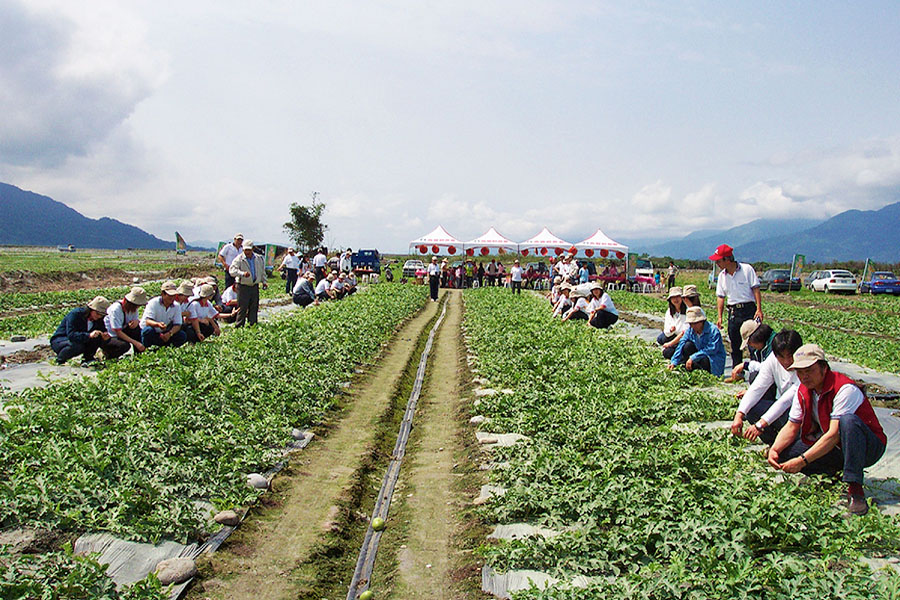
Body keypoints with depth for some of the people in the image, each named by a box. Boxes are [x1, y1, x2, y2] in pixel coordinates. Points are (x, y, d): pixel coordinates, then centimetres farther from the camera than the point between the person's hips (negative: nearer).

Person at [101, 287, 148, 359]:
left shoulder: (132, 308, -4)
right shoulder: (116, 309, -26)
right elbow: (118, 332, -27)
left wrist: (136, 321, -23)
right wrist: (135, 342, -31)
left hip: (120, 333, 7)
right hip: (107, 338, -7)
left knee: (136, 327, -17)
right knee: (125, 345, -33)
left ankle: (138, 354, -10)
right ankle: (107, 353, -4)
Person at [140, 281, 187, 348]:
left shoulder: (176, 306, -1)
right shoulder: (153, 303, -12)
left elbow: (177, 325, -6)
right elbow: (148, 321, -24)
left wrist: (170, 333, -27)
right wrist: (158, 324, -47)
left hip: (164, 334, 4)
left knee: (182, 336, -17)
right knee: (148, 330, -37)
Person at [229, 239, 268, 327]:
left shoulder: (259, 258, 8)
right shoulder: (239, 259, -7)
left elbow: (262, 271, 21)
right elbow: (232, 270, -20)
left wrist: (264, 281, 15)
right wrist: (242, 273, -34)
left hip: (255, 286, 5)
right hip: (243, 286, -4)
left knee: (254, 307, 10)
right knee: (242, 307, -5)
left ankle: (253, 325, 21)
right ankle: (239, 326, 2)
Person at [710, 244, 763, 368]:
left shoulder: (747, 269, -6)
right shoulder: (722, 276, 8)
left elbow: (756, 289, -6)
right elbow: (720, 296, 11)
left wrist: (759, 309, -13)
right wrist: (719, 317, 5)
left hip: (749, 309, -5)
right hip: (733, 312, 5)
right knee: (735, 344, 8)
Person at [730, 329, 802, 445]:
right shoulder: (773, 359, -10)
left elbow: (787, 400, -34)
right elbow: (757, 388, -15)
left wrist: (760, 424, -41)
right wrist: (739, 415, -28)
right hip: (783, 407, 6)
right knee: (749, 406, -16)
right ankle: (773, 443, 2)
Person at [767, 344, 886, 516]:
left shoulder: (844, 389, -24)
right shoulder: (803, 391, -1)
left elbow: (834, 434, -31)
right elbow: (791, 426, 0)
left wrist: (802, 460, -36)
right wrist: (774, 449, -19)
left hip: (867, 447, -6)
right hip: (832, 450, 6)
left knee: (848, 421, -39)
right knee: (784, 452, -15)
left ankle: (855, 490, -34)